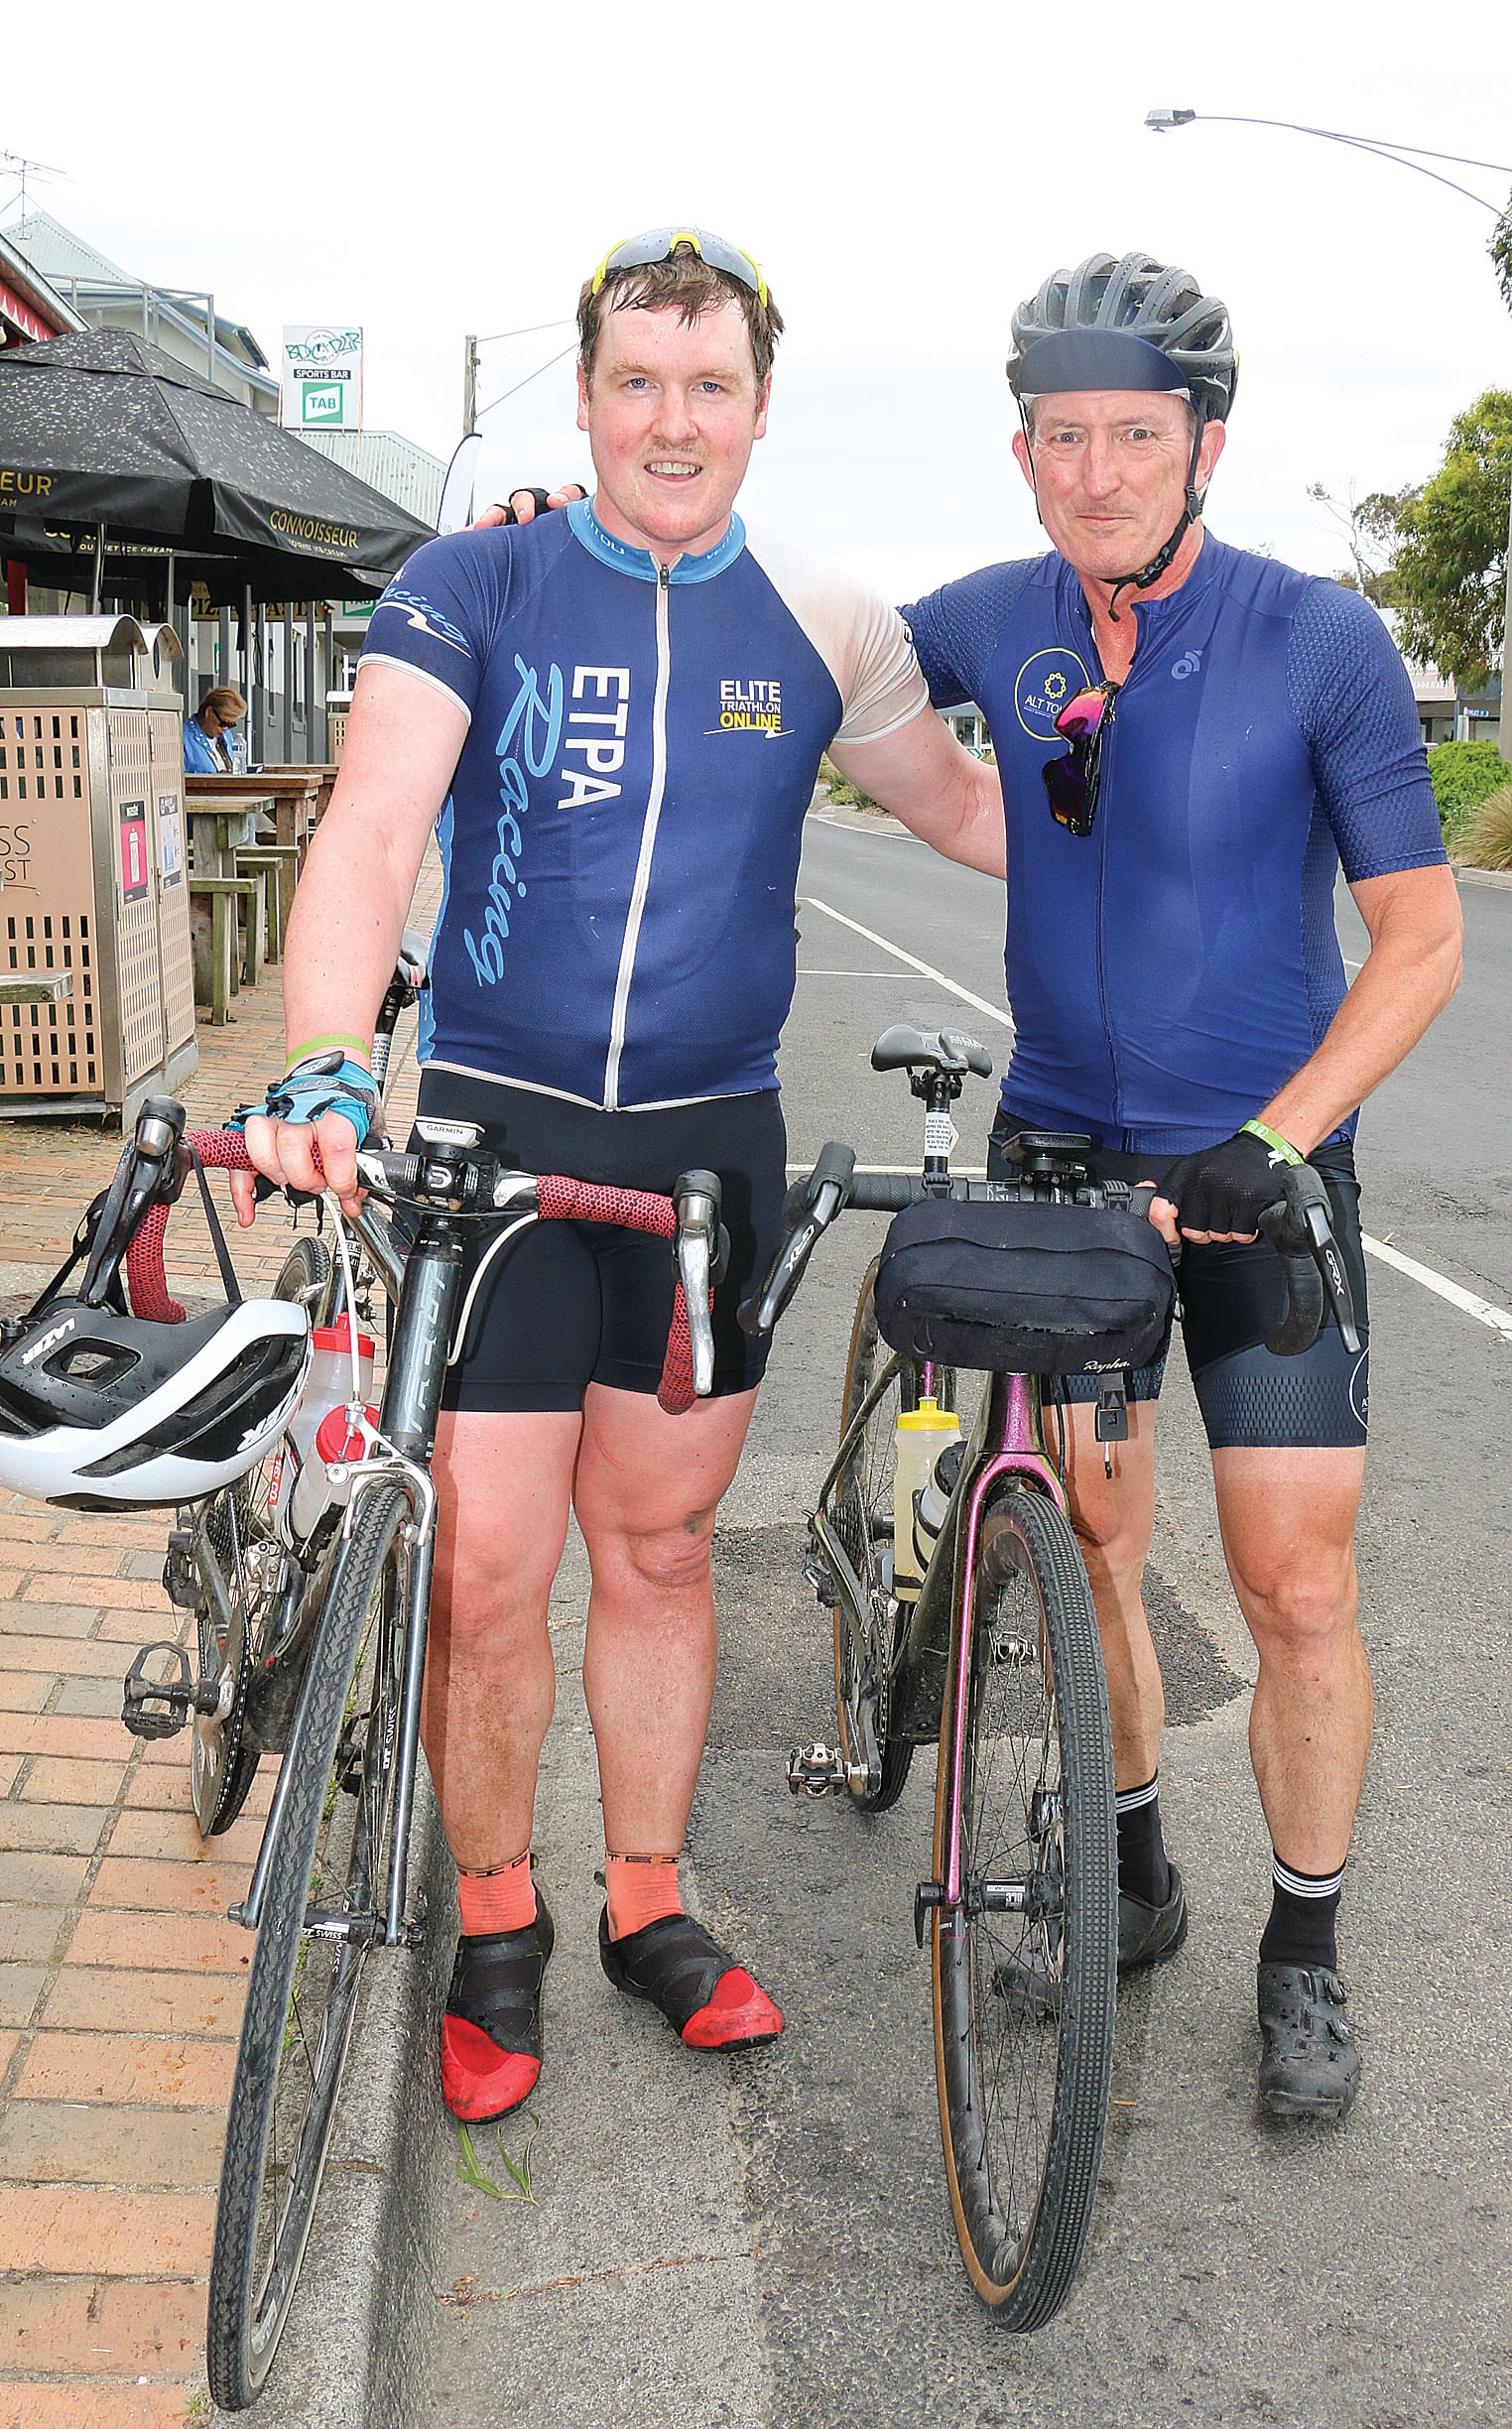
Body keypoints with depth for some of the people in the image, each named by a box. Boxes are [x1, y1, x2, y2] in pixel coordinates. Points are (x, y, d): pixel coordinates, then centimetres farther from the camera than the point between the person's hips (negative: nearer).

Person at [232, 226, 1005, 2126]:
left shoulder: (818, 626, 5)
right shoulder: (471, 589, -4)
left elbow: (969, 808, 18)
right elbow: (370, 830, -17)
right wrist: (326, 1072, -33)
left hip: (710, 1141, 2)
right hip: (495, 1127, -2)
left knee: (658, 1545, 12)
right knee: (486, 1571, -1)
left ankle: (647, 1906, 31)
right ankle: (496, 1930, 23)